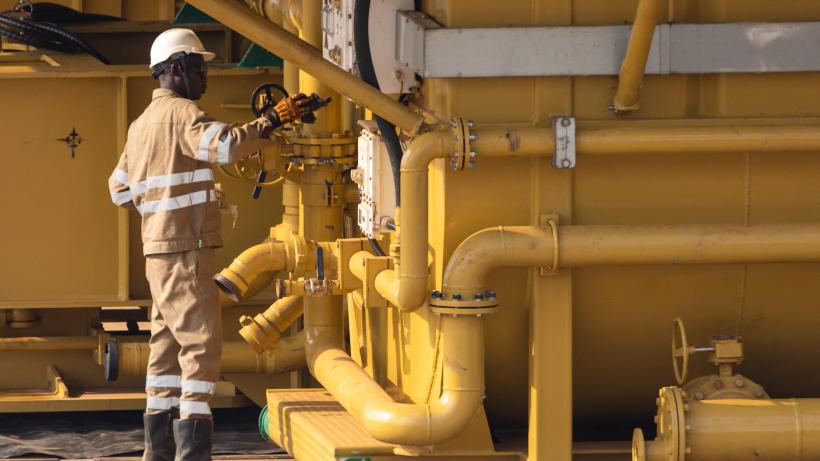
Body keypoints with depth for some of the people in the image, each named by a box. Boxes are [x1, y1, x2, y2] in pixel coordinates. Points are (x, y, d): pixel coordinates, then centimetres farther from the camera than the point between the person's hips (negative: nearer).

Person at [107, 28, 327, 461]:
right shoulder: (181, 113, -11)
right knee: (201, 344, -11)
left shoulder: (143, 123, 19)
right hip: (183, 250, -10)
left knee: (168, 345, 12)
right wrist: (274, 120, -28)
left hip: (160, 251, 10)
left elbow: (120, 187, 25)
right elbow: (223, 145, -30)